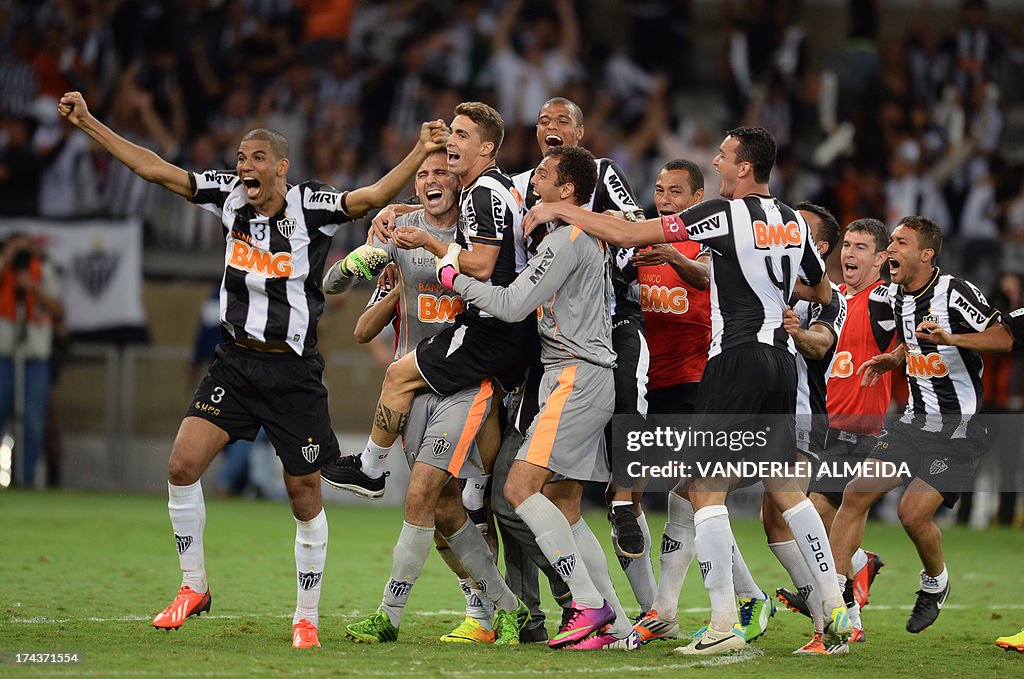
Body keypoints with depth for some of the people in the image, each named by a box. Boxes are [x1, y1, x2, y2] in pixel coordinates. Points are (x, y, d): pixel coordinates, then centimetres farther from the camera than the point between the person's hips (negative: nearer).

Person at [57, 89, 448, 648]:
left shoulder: (309, 205, -11)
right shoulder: (228, 194, 0)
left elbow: (372, 197, -24)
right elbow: (152, 167, 4)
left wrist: (420, 154, -39)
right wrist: (87, 123, 3)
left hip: (294, 371, -3)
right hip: (235, 362, 3)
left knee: (305, 496, 1)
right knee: (182, 465, -11)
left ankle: (306, 618, 15)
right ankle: (194, 586, 7)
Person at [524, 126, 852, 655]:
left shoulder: (725, 214, -11)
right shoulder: (793, 222, 10)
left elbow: (629, 235, -12)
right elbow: (822, 292, 25)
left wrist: (559, 211, -3)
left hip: (737, 357, -7)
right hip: (781, 358, 7)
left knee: (706, 486, -5)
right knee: (784, 485, 14)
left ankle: (724, 625, -12)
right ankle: (837, 608, 11)